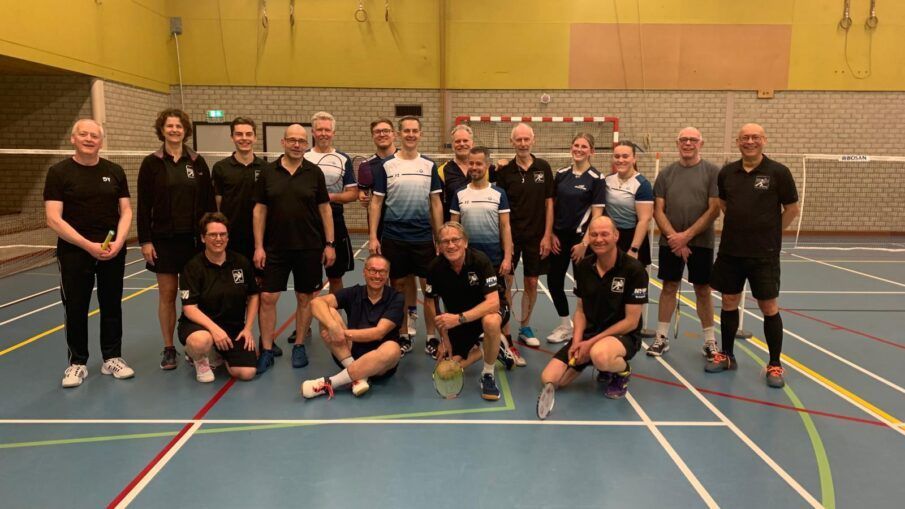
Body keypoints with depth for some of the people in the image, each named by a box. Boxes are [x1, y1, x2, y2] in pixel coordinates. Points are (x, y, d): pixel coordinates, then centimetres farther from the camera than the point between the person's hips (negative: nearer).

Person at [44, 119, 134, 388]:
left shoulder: (115, 171, 6)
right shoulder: (59, 172, -3)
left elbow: (125, 211, 6)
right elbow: (54, 219, -9)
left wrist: (118, 241, -11)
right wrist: (89, 245, -17)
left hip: (113, 252, 3)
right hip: (74, 251, -2)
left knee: (112, 305, 9)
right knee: (75, 308, 4)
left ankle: (112, 358, 23)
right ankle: (77, 363, 19)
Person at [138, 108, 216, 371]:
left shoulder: (197, 162, 5)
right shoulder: (151, 164, 0)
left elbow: (209, 202, 5)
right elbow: (143, 207, -1)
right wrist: (145, 241, -6)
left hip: (194, 238, 1)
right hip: (164, 239, -1)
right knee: (167, 294, 4)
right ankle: (168, 348, 15)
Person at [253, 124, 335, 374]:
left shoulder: (314, 172, 1)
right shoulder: (267, 172, 2)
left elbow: (325, 209, 3)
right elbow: (259, 210, 4)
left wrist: (329, 244, -2)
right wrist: (258, 246, -2)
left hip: (309, 247, 0)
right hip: (275, 248, 1)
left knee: (305, 297, 7)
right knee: (267, 298, 0)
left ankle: (299, 346, 22)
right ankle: (266, 350, 11)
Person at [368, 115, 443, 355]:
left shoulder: (429, 165, 6)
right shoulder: (385, 165, 1)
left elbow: (436, 203, 7)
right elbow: (376, 202, 1)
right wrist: (373, 237, -6)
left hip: (424, 238, 1)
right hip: (393, 238, -1)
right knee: (398, 286, 7)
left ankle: (431, 337, 15)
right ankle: (403, 337, 20)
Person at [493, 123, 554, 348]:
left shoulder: (543, 168, 1)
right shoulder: (504, 170, -2)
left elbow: (549, 203, 3)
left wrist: (547, 235, -3)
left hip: (536, 236, 1)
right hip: (510, 235, -1)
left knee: (532, 283, 8)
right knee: (505, 282, 0)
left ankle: (525, 327, 24)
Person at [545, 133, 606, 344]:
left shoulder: (596, 178, -7)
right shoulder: (561, 174, 6)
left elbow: (597, 214, -9)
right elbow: (552, 206, 10)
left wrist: (585, 242, -13)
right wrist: (551, 234, 2)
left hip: (580, 238, -5)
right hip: (559, 237, 5)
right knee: (553, 281, 7)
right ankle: (565, 326, 25)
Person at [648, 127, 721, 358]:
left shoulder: (712, 171, -3)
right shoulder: (666, 173, 5)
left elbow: (714, 210, -8)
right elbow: (658, 211, 1)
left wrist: (687, 235, -13)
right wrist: (674, 237, -11)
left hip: (701, 242, -2)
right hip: (670, 242, 2)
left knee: (703, 290, 6)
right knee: (669, 287, 7)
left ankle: (709, 340, 18)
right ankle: (662, 337, 16)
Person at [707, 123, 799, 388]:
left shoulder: (778, 172, -7)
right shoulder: (727, 172, 4)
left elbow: (792, 209, 0)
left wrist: (769, 233, 3)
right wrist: (740, 227, 10)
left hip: (764, 254, -3)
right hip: (730, 250, 4)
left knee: (769, 307, 3)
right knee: (729, 302, 11)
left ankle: (774, 365, 16)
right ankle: (727, 355, 27)